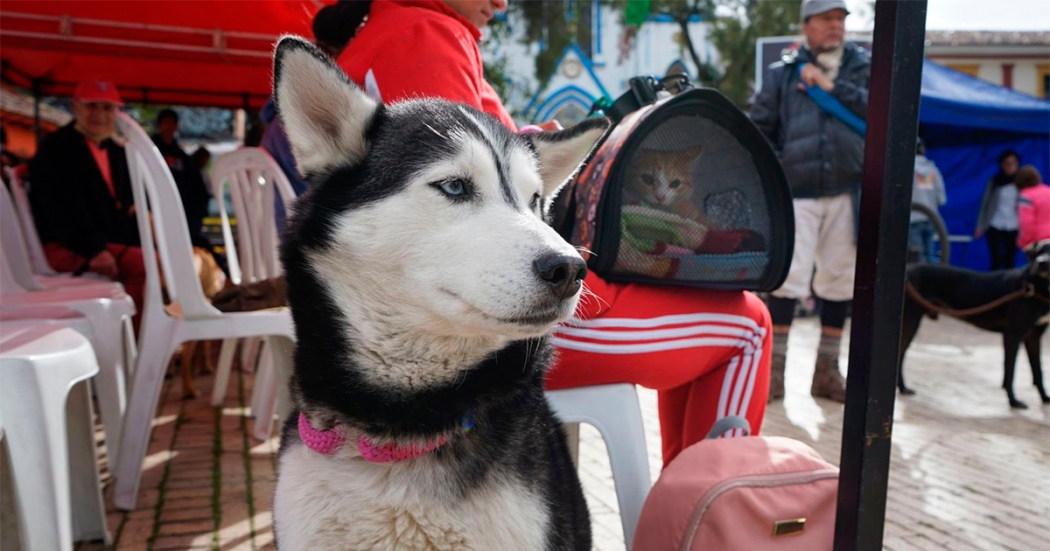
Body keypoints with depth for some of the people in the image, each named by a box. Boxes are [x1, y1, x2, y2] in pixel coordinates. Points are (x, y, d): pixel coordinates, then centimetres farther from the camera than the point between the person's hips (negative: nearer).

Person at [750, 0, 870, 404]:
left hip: (847, 192, 2)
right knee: (789, 276, -10)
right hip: (796, 193, -2)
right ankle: (775, 368, 2)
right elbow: (760, 127, 9)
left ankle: (827, 371, 20)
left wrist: (831, 86, -10)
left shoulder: (862, 67, 12)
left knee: (838, 279, 8)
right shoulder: (782, 73, 8)